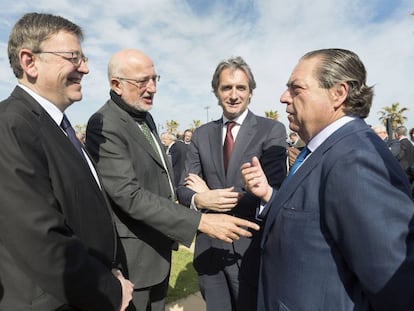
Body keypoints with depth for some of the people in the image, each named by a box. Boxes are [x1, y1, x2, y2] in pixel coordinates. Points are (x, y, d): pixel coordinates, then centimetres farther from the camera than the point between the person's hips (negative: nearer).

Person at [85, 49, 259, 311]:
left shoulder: (146, 117, 7)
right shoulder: (104, 125, -21)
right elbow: (130, 196, -28)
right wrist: (201, 221, -31)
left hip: (158, 248, 8)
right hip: (132, 254, -8)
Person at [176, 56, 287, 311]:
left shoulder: (272, 130, -9)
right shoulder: (201, 134, 4)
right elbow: (184, 188, 2)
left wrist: (210, 194, -14)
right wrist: (199, 199, -22)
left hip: (250, 249, -3)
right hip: (209, 247, 4)